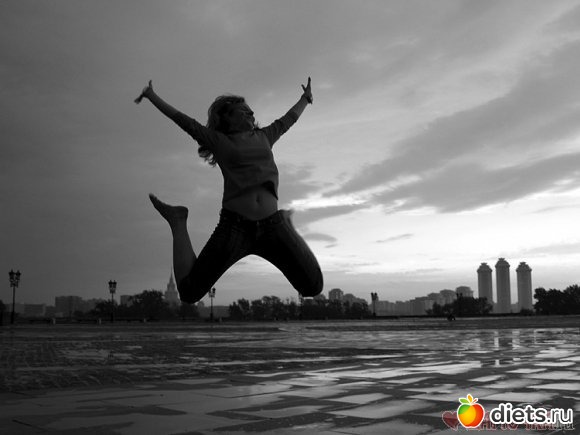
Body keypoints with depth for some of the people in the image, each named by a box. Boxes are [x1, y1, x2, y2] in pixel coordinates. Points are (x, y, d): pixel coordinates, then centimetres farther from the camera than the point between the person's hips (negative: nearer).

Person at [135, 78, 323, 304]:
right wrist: (152, 96, 8)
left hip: (272, 227, 4)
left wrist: (305, 98, 52)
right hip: (234, 226, -3)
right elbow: (183, 120, 10)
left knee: (313, 287, -1)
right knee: (189, 292, -6)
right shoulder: (218, 141, 9)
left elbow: (288, 119, 37)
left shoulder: (264, 137, 21)